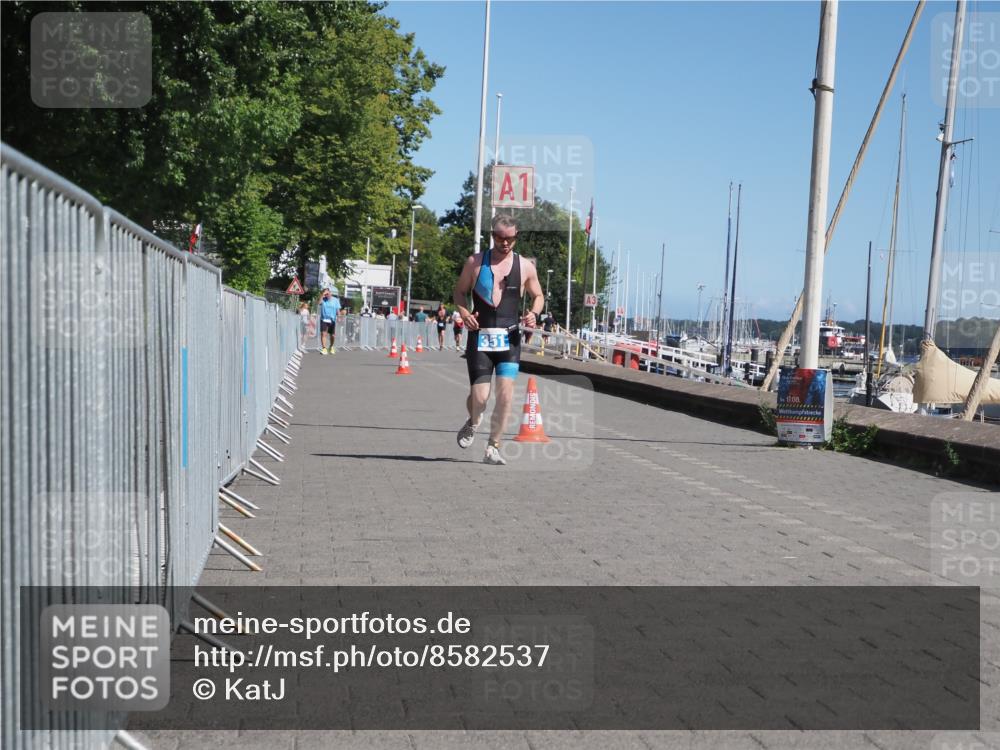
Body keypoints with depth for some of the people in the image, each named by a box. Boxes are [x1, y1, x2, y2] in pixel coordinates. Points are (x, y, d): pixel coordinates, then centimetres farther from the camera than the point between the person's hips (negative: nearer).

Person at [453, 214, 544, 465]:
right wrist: (464, 312, -8)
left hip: (509, 338, 1)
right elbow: (460, 291, 12)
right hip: (480, 337, -1)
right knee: (480, 395, -6)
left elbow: (538, 296, 18)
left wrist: (533, 313, -4)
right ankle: (473, 423, 31)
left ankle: (493, 448, 4)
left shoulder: (525, 267, 6)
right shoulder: (475, 262, 3)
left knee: (506, 393, -11)